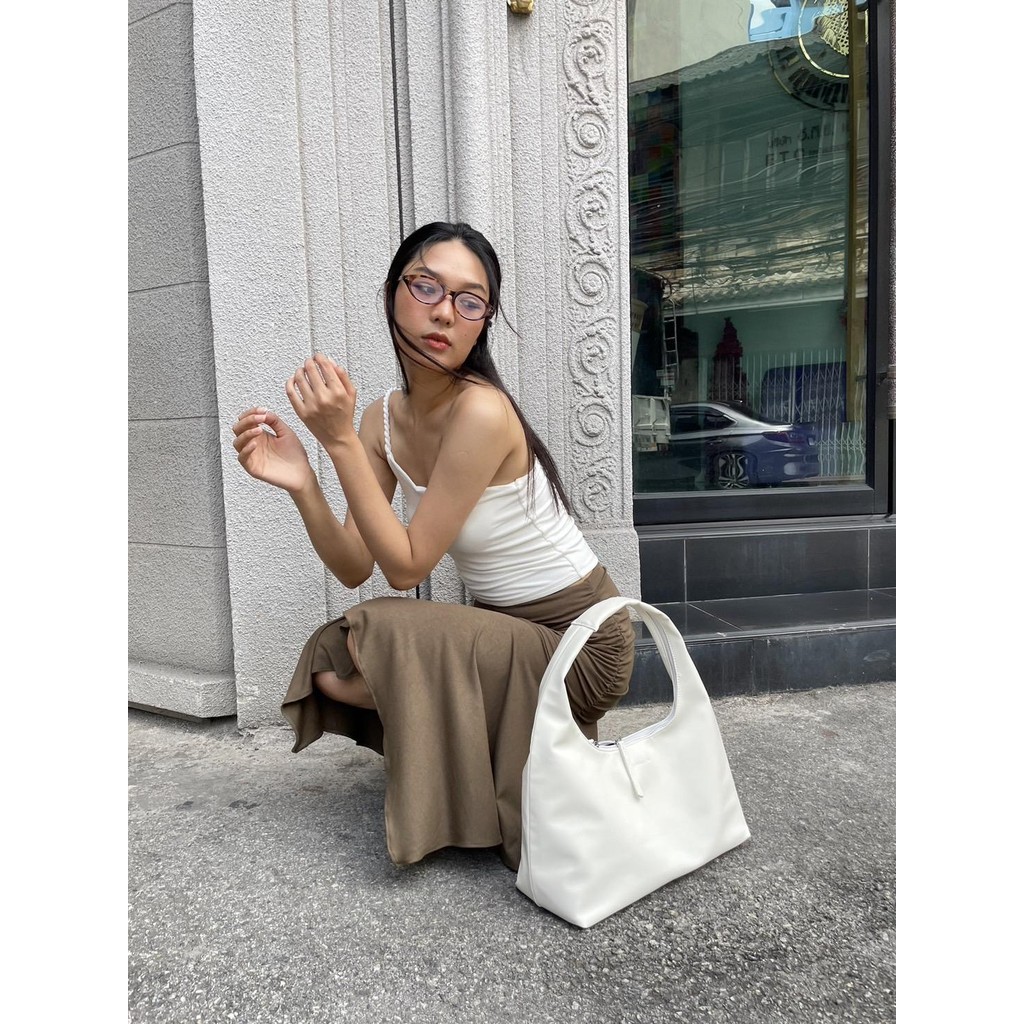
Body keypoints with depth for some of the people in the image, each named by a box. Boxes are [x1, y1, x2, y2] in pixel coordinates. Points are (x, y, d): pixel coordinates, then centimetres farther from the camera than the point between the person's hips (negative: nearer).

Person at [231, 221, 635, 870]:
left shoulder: (481, 412, -25)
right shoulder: (386, 418, -1)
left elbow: (406, 567, -22)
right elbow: (355, 569, -5)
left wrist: (340, 440, -26)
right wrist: (301, 484, -21)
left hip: (580, 643, -8)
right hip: (507, 632, 8)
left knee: (381, 634, -26)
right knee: (332, 659, 3)